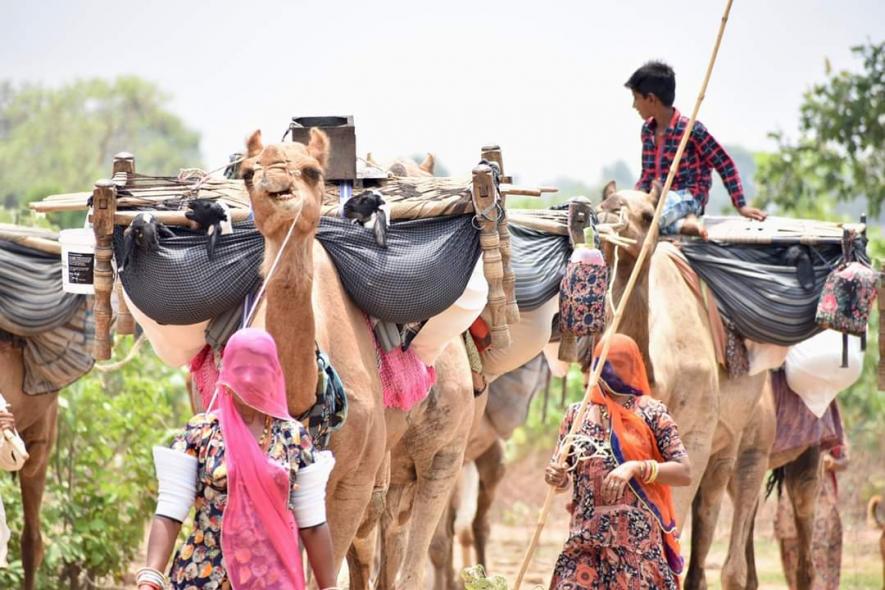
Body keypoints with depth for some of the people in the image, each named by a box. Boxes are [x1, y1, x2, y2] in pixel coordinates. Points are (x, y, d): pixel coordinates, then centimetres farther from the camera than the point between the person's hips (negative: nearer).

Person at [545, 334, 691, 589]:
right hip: (585, 541, 3)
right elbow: (562, 477, 16)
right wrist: (557, 477, -7)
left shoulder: (650, 413, 1)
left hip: (639, 540, -3)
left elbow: (684, 473, -4)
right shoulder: (577, 415, 11)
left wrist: (636, 468, -16)